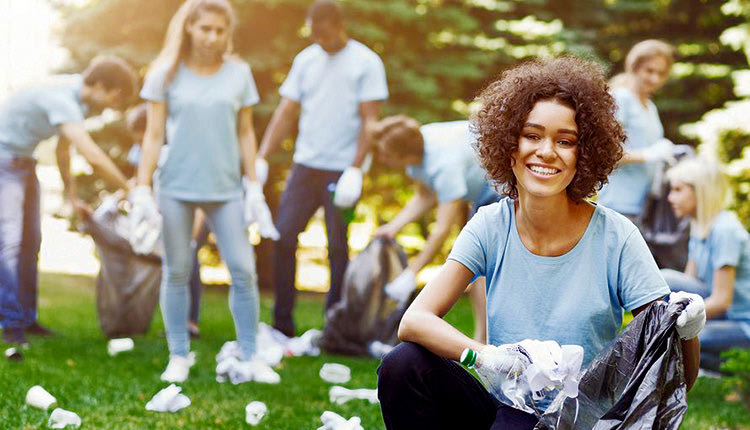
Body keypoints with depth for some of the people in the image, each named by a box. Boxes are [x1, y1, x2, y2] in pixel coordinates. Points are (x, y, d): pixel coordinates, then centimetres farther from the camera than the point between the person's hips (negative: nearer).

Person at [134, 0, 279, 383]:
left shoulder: (238, 74, 5)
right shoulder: (167, 74, 1)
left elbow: (245, 133, 10)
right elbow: (154, 135, 2)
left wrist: (254, 188, 7)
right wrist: (142, 189, -2)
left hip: (225, 188, 1)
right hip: (177, 186, -1)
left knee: (243, 269, -2)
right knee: (177, 272, 4)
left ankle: (250, 357, 8)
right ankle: (179, 356, 16)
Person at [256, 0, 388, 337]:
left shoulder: (365, 63, -3)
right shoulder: (306, 60, 11)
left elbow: (370, 121, -7)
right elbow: (286, 113, 11)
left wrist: (355, 170, -16)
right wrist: (261, 159, 2)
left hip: (342, 169, -4)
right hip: (305, 165, 4)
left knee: (338, 248, -1)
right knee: (283, 237, -2)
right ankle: (282, 325, 6)